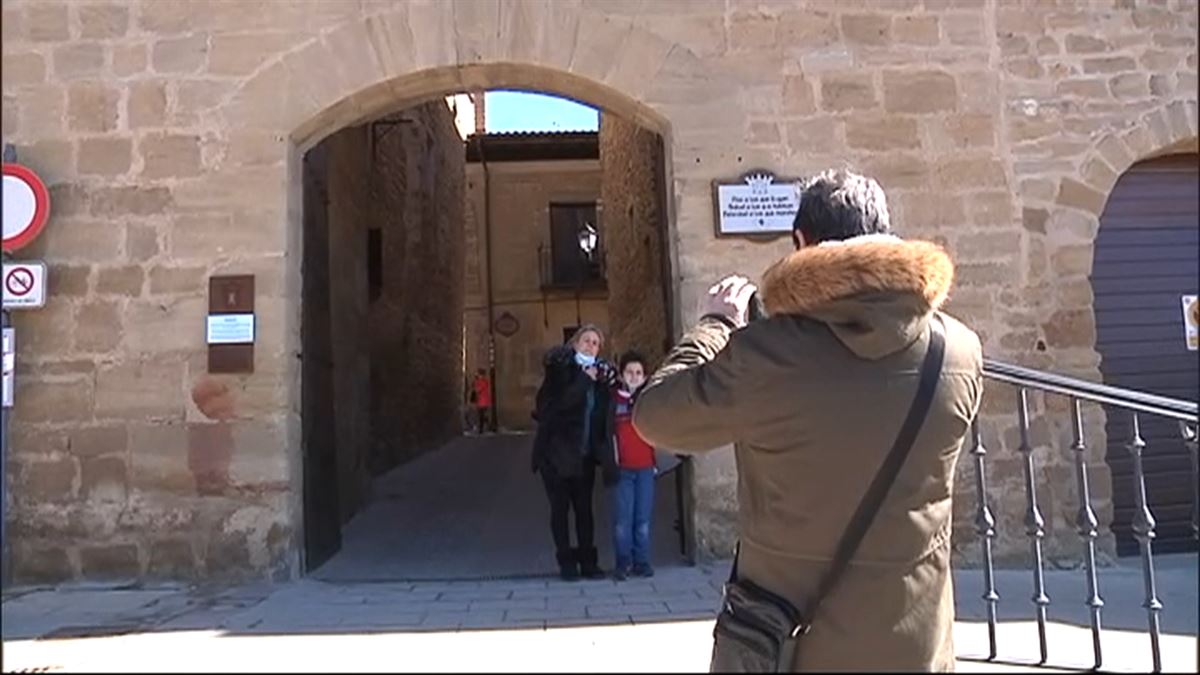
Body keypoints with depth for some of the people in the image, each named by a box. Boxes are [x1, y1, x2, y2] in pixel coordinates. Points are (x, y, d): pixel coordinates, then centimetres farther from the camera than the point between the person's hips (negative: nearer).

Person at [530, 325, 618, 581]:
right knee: (560, 508, 3)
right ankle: (566, 561, 12)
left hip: (585, 455, 4)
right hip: (556, 452, -3)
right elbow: (560, 402, -19)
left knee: (584, 508, 6)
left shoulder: (599, 373, 7)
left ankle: (587, 560, 14)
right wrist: (585, 379, -17)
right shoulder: (560, 369, -5)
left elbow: (603, 414, 9)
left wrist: (608, 383, -4)